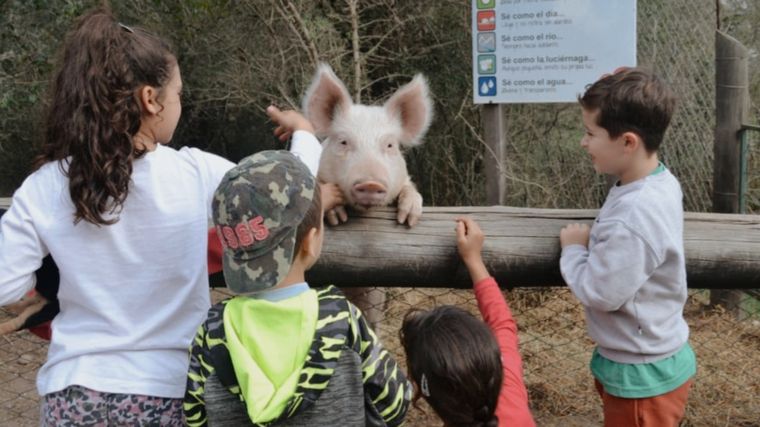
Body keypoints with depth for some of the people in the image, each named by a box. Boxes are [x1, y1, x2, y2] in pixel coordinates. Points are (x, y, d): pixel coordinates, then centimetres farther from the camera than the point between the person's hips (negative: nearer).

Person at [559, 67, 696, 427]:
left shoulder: (633, 216, -32)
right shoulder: (659, 182, -1)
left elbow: (599, 293, -27)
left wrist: (573, 248, -12)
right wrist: (594, 241, -2)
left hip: (642, 375, -9)